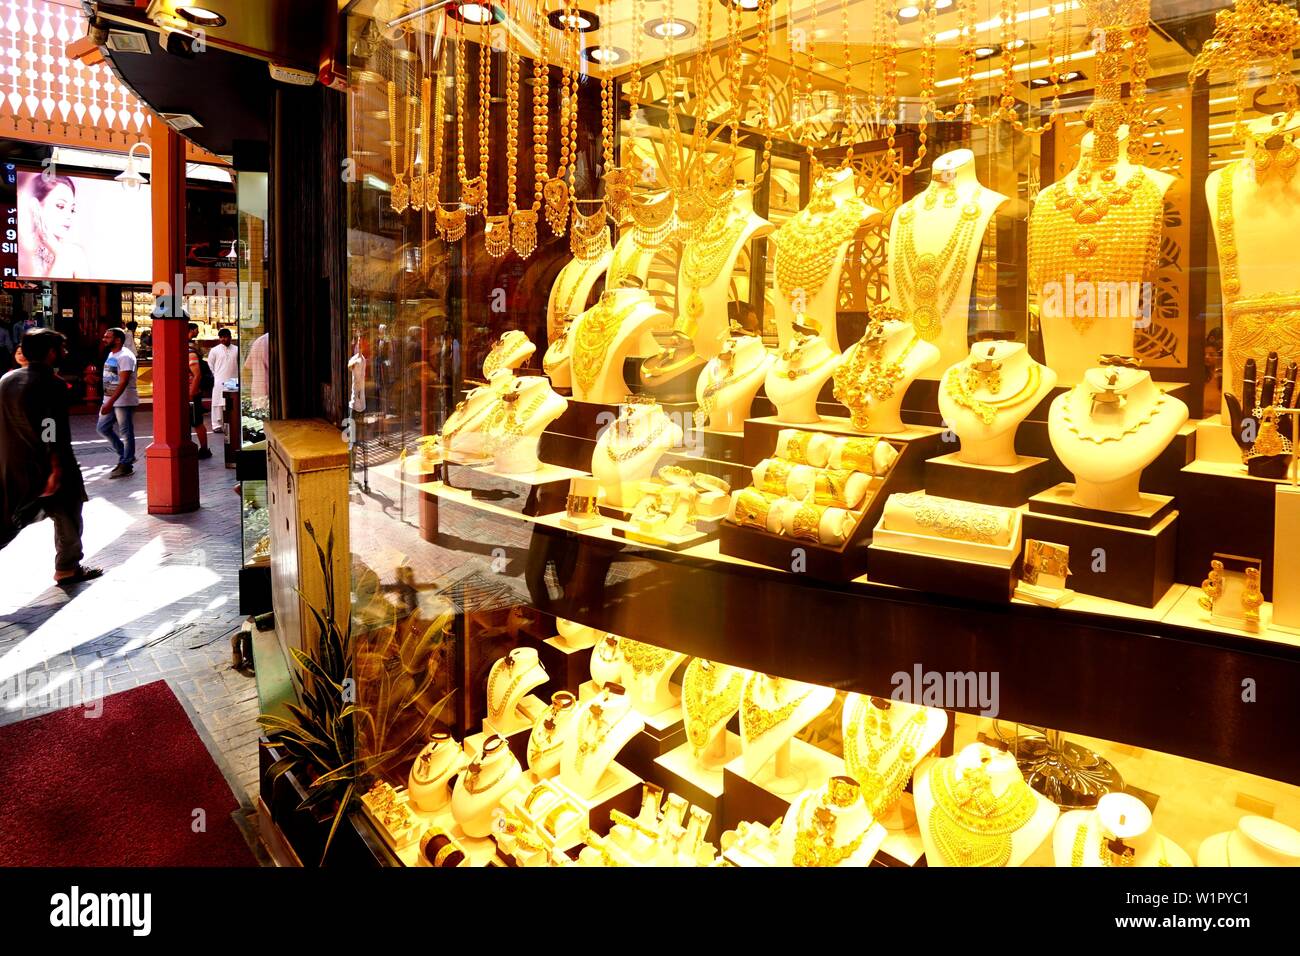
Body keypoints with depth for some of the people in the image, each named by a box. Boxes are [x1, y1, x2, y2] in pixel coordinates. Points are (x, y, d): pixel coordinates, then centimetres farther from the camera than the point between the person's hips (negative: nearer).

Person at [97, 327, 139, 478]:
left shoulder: (125, 356, -16)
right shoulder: (111, 355, 14)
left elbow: (123, 383, -23)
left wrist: (110, 403, -27)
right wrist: (106, 402, 18)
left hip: (124, 401, -10)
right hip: (110, 400, 10)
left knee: (126, 433, -1)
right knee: (102, 428, 13)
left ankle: (126, 464, 6)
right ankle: (125, 455, 23)